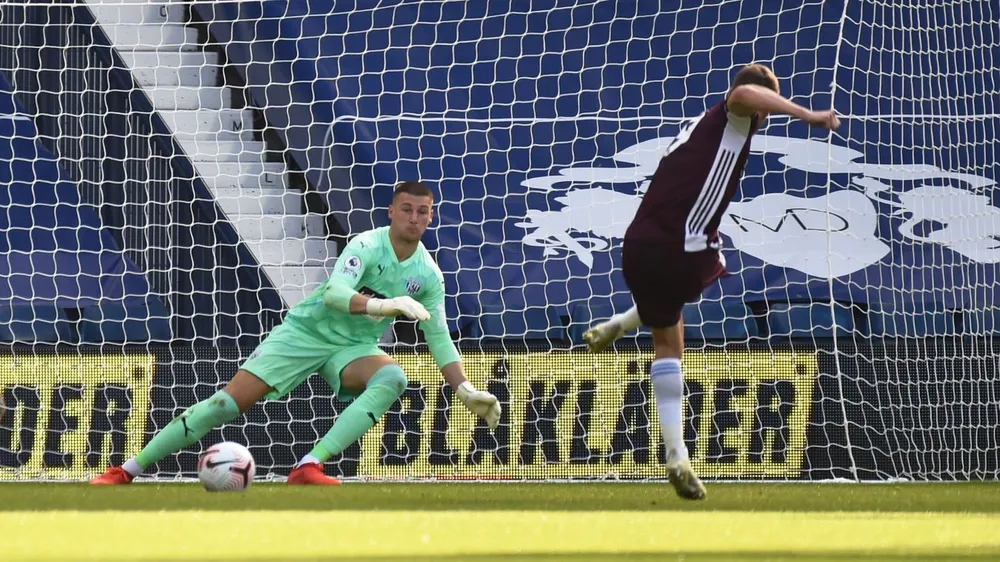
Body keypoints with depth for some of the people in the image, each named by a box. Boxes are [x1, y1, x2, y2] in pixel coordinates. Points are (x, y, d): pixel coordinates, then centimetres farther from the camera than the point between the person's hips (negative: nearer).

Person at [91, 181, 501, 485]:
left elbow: (439, 339, 7)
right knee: (229, 401, -14)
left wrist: (467, 391, -2)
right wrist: (381, 305, -52)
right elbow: (334, 293, -36)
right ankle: (126, 471, -5)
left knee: (393, 377, -30)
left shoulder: (428, 276, -3)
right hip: (306, 331, -4)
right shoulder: (368, 246, -19)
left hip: (354, 348, 4)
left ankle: (309, 467, -36)